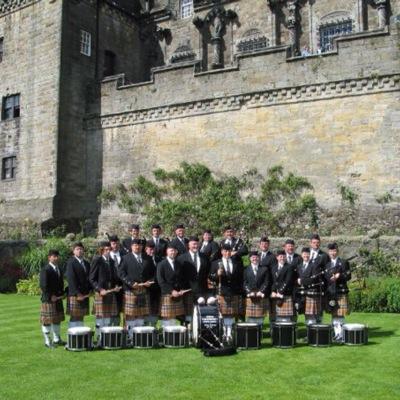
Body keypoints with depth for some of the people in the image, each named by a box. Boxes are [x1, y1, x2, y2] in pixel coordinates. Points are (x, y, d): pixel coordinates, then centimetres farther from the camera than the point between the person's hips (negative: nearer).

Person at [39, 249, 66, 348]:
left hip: (58, 298, 8)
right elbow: (43, 285, -17)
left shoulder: (59, 269, 12)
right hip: (48, 299, -8)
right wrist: (50, 296, -18)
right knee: (47, 320, 0)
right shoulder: (45, 270, -12)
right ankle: (47, 341, 8)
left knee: (57, 319, 14)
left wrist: (62, 294, 4)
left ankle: (56, 339, 25)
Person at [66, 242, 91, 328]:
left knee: (81, 317, 10)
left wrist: (89, 290, 4)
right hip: (75, 295, -7)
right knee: (74, 317, -4)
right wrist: (77, 294, -17)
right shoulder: (71, 263, -7)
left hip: (85, 295, 7)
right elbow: (71, 279, -14)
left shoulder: (86, 264, 16)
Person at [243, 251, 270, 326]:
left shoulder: (265, 269, 9)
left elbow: (266, 282, 2)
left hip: (261, 297, 0)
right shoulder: (246, 269, 9)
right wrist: (249, 292, -11)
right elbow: (245, 283, 3)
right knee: (250, 317, 0)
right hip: (250, 297, 0)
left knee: (260, 317, 1)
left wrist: (261, 292, -10)